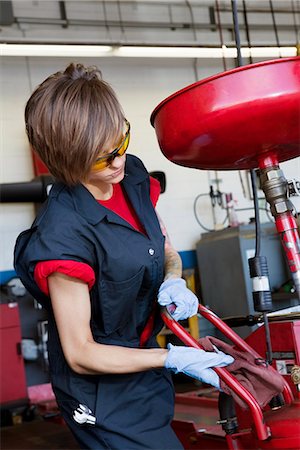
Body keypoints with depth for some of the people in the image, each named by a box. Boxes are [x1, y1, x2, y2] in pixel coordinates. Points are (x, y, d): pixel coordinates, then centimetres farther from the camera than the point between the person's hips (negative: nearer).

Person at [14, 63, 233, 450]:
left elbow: (167, 251, 9)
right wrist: (172, 358, -23)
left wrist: (173, 280, -13)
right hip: (104, 398, -7)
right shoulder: (63, 236, -30)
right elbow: (81, 355, -23)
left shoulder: (133, 176, -8)